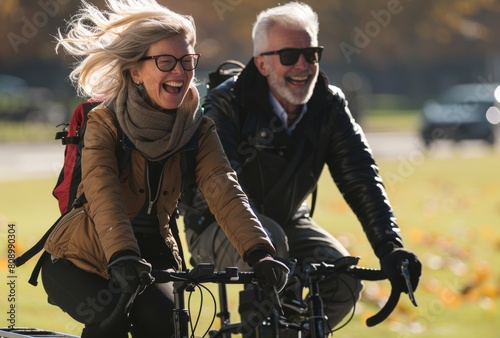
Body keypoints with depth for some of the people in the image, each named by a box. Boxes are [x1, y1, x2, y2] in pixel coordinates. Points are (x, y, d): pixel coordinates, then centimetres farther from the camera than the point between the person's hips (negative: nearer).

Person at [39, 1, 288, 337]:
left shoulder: (199, 130, -7)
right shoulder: (104, 123, -18)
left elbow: (225, 190, -22)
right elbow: (104, 196, -33)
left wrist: (259, 252, -40)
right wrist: (122, 258, -51)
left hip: (152, 256, 3)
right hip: (83, 260, -3)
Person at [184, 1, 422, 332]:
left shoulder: (330, 106, -9)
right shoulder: (227, 104, -22)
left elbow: (361, 177, -17)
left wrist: (390, 248, -32)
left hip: (288, 222, 4)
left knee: (344, 282, -21)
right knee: (269, 240, -37)